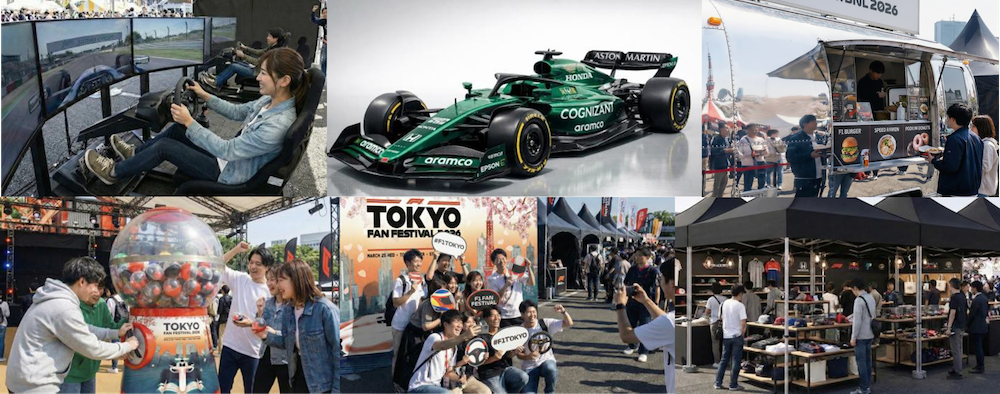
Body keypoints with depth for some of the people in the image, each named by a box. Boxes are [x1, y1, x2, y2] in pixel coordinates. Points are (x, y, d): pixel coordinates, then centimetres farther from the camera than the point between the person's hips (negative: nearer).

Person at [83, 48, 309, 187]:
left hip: (228, 173, -8)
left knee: (164, 147, -5)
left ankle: (115, 172, 16)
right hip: (231, 155, 8)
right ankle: (134, 154, 33)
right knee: (177, 129, 12)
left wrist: (190, 122, -27)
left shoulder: (277, 125, -34)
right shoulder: (271, 100, -6)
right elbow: (237, 112, 13)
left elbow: (227, 150, -29)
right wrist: (205, 96, 4)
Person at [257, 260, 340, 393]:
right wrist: (268, 336, -7)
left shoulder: (324, 308, -19)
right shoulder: (287, 310, 4)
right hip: (299, 376, 7)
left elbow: (339, 350, -18)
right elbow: (288, 343, 13)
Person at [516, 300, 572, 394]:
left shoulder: (545, 323, -6)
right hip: (529, 367, 0)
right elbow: (519, 354, -1)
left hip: (546, 361, 0)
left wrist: (563, 312, -29)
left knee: (551, 369, -37)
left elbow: (569, 324, -10)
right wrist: (528, 357, -23)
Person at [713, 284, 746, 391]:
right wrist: (742, 333, -4)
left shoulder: (725, 303, 4)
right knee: (736, 361, 3)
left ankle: (718, 383, 13)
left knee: (724, 360, 14)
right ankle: (733, 384, 6)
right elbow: (743, 323, -19)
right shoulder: (740, 305, -14)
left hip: (726, 336, 6)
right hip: (736, 336, -5)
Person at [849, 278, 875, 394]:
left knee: (861, 362, -3)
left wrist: (853, 337, -14)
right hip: (870, 335, 8)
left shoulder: (859, 300, -18)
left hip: (861, 336, -8)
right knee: (867, 361, 14)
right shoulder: (871, 298, 9)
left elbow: (857, 320, -19)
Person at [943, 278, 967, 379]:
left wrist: (949, 327, -20)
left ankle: (957, 372, -2)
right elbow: (966, 310, 19)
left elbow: (953, 313, -21)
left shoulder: (954, 297, -17)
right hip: (962, 326, 9)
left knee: (956, 350, -5)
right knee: (958, 349, 16)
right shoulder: (962, 297, 10)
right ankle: (955, 369, 24)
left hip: (956, 327, -9)